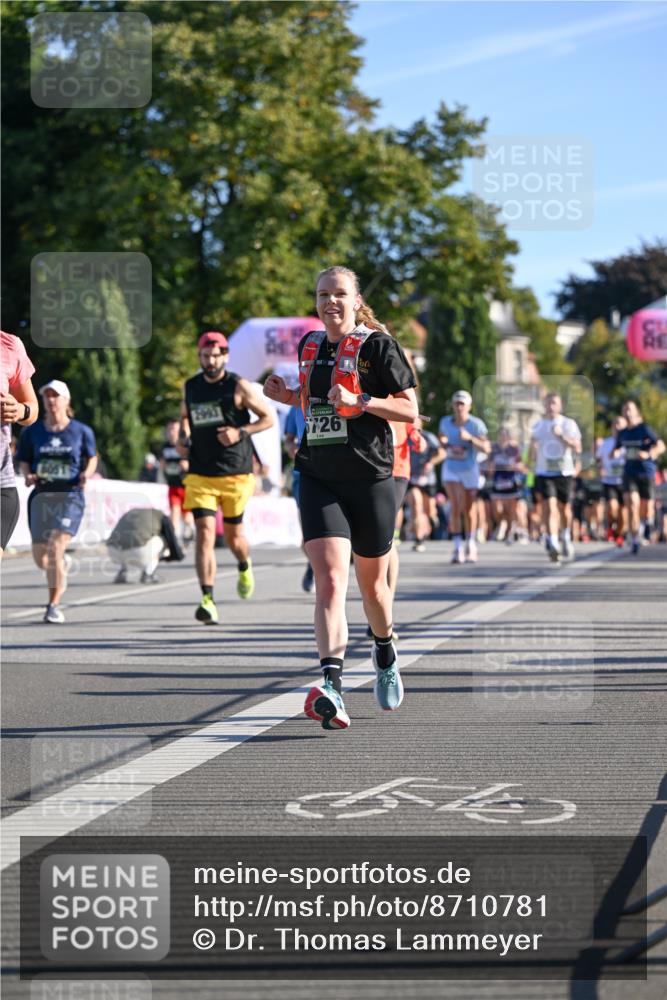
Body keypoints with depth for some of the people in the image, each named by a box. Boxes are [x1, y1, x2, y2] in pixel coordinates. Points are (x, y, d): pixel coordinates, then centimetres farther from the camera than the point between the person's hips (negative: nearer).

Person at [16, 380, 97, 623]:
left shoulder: (81, 431, 2)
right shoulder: (32, 432, 5)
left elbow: (92, 457, 14)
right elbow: (24, 461, 12)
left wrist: (86, 474, -6)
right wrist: (28, 475, -9)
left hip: (70, 496, -3)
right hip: (41, 495, 3)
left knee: (55, 548, -20)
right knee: (40, 558, 4)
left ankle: (53, 605, -10)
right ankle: (62, 564, 43)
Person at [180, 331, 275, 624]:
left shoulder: (238, 386, -3)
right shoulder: (190, 387, 9)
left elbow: (268, 418, 1)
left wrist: (241, 432, -14)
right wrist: (184, 438, 8)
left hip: (236, 474, -2)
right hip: (200, 475, 2)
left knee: (233, 535, 10)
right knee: (205, 534, -13)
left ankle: (245, 567, 46)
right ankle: (207, 600, -18)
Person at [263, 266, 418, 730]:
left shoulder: (378, 345, -4)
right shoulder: (310, 345, 12)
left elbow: (409, 409, -5)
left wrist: (360, 401, -19)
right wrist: (289, 396, 8)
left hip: (370, 479, -2)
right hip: (319, 479, 3)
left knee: (372, 583, 14)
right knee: (330, 580, -16)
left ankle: (386, 652, 45)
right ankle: (332, 685, -28)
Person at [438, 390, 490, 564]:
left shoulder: (476, 424, -12)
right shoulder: (445, 422, 0)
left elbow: (486, 448, -19)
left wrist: (469, 438, -32)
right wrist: (443, 442, -4)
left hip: (470, 469, -1)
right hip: (451, 468, 1)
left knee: (469, 510, 8)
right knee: (455, 507, -14)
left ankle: (470, 545, 29)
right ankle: (457, 548, -14)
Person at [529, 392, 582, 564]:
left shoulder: (569, 424, 2)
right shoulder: (538, 426, 10)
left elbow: (578, 448, -9)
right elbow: (533, 448, 23)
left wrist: (562, 436, -20)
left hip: (565, 472, 0)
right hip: (544, 473, 0)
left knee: (564, 509, 10)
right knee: (549, 508, -15)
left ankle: (566, 538, 38)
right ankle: (552, 545, -23)